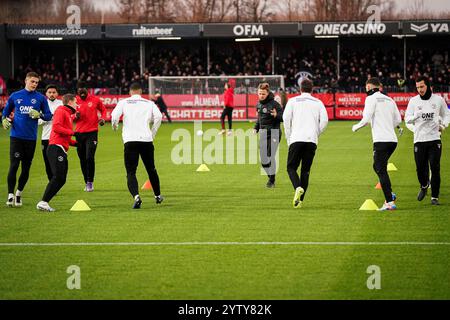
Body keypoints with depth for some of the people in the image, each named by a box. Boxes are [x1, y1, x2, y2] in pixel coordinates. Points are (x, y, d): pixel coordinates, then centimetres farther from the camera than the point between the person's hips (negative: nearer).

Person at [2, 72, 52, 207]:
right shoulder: (15, 96, 7)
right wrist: (4, 120, -1)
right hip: (16, 136, -1)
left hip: (31, 138, 1)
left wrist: (39, 115, -14)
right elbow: (6, 111, 19)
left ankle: (19, 193, 22)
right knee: (13, 166, -9)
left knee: (26, 168, 6)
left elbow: (49, 116, 5)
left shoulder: (41, 98, 4)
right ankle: (10, 195, -6)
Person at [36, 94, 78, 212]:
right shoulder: (61, 111, -2)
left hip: (62, 151, 10)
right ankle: (43, 202, -19)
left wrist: (76, 143, 14)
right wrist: (72, 132, -13)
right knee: (58, 177, -17)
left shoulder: (69, 115, 26)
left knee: (61, 180, 6)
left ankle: (44, 203, 4)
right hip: (56, 148, -10)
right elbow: (56, 127, -18)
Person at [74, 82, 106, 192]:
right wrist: (76, 116, -12)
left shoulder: (95, 100, -2)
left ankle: (90, 182, -3)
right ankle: (87, 183, 18)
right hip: (79, 133, 2)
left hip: (92, 133, -2)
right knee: (82, 159, 6)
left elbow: (103, 110, 15)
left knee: (90, 157, -14)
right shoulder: (75, 101, 2)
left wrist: (102, 118, -5)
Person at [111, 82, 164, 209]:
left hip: (130, 141, -2)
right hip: (146, 139, 2)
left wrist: (114, 126, 15)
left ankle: (136, 196, -25)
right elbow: (158, 117, -3)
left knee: (131, 172, -2)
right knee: (151, 169, 20)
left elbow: (114, 116, -7)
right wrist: (153, 133, 11)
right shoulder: (149, 103, 12)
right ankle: (158, 196, 32)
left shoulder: (123, 102, 8)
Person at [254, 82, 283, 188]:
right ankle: (270, 178, 24)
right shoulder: (259, 104, 9)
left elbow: (283, 117, -13)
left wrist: (276, 115, -32)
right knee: (263, 159, 5)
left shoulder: (274, 104, -12)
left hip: (274, 132, -6)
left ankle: (272, 180, 3)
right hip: (263, 133, 6)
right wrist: (256, 128, 12)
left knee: (270, 156, -11)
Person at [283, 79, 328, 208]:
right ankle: (300, 200, 5)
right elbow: (324, 120, 2)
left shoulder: (293, 101, 9)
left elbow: (286, 118, -2)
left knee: (291, 167, 5)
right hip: (312, 140, 2)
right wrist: (316, 134, 14)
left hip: (296, 139, -2)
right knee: (305, 170, 10)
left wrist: (288, 138, 6)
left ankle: (298, 188, -24)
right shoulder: (318, 103, 13)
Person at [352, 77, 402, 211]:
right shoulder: (389, 100, 18)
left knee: (381, 170, -6)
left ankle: (390, 202, -13)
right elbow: (398, 120, 18)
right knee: (377, 166, 21)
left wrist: (355, 127, 6)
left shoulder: (371, 98, -3)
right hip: (393, 139, 7)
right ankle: (389, 194, 11)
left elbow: (366, 119, -12)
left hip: (381, 140, -7)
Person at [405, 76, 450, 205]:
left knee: (435, 169, -6)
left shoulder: (438, 100, 4)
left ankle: (435, 197, 2)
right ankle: (424, 186, 33)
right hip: (419, 140, 1)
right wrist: (416, 116, -16)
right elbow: (407, 118, 4)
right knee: (420, 168, 1)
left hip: (434, 138, -1)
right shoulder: (413, 101, 3)